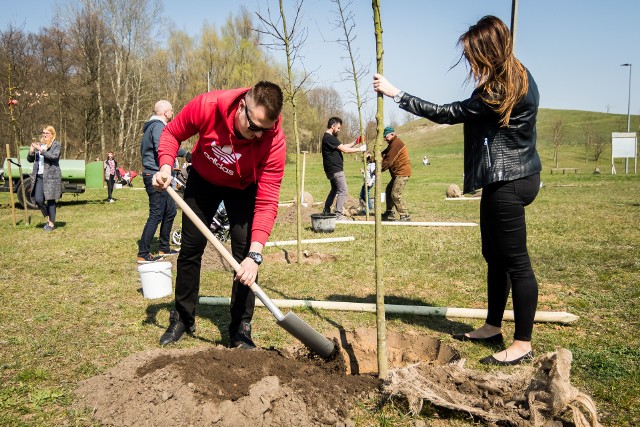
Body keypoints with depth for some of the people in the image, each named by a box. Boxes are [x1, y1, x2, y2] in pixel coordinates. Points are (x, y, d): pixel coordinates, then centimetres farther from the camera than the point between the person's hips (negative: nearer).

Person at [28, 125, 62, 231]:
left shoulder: (56, 145, -1)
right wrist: (31, 152, -5)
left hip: (51, 176, -5)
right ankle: (47, 217, 22)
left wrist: (41, 150, -25)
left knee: (50, 200, -1)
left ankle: (51, 223, 10)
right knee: (38, 200, -1)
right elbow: (30, 159, 16)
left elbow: (54, 156, -19)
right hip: (39, 176, 5)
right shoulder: (39, 144, 14)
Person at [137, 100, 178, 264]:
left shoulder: (151, 126, 21)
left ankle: (164, 248, 26)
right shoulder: (158, 126, -13)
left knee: (171, 210, 17)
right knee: (156, 215, -9)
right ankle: (143, 254, -6)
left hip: (155, 176, 11)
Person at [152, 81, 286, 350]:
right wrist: (166, 166, -30)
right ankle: (182, 319, 24)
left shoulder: (274, 141, -36)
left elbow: (267, 203, -36)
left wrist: (255, 254, -44)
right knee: (190, 247, 6)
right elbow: (172, 133, -12)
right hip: (203, 179, 2)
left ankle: (240, 330, 4)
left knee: (245, 253, -11)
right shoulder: (207, 106, -34)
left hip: (243, 188, -1)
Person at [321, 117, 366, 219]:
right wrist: (360, 149, -10)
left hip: (332, 170, 11)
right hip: (335, 170, -11)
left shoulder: (329, 137, 16)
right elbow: (345, 149, -19)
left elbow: (343, 147, 14)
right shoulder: (329, 138, -18)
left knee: (334, 190, 21)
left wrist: (355, 142, 5)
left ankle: (326, 211, 27)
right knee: (343, 191, -7)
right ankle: (338, 215, -6)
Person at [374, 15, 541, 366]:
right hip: (505, 178, 11)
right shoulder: (517, 77, 10)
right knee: (494, 256, 16)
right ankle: (493, 327, 29)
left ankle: (523, 343, 8)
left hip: (509, 182, -11)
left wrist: (395, 94, -16)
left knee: (515, 261, -3)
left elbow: (445, 114, -20)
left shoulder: (500, 91, -22)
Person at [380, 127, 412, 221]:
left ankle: (405, 216, -11)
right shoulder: (393, 144, 20)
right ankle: (390, 214, 22)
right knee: (388, 191, 16)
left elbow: (389, 161, -18)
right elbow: (384, 154, 13)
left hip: (402, 173, -11)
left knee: (396, 194, -15)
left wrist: (378, 169, -9)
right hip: (398, 173, 11)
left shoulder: (396, 144, -15)